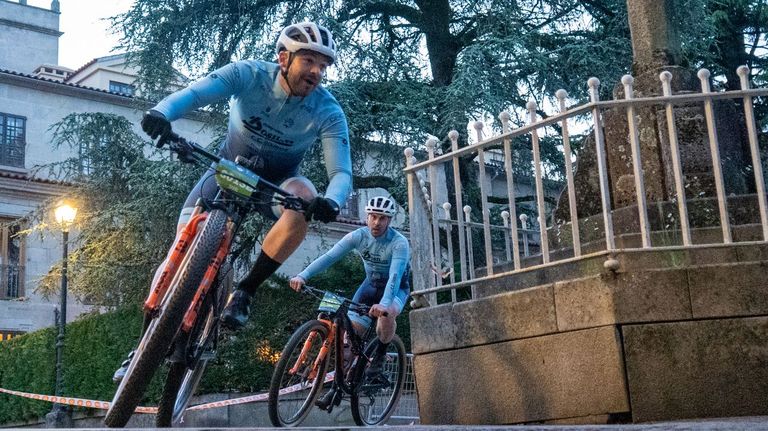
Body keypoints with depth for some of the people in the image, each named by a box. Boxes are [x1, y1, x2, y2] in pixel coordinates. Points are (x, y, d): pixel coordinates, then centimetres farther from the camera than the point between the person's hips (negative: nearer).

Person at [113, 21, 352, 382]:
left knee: (304, 197, -36)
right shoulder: (249, 75, -22)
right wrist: (162, 112, -57)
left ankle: (244, 292, -22)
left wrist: (331, 201, -52)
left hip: (275, 183, 0)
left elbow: (342, 173, -28)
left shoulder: (328, 112, -22)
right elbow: (194, 93, -34)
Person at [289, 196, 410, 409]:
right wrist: (302, 276, -41)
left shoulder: (399, 243, -27)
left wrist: (384, 303, -59)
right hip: (371, 284, 4)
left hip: (396, 288, -4)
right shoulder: (358, 236, -17)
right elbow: (329, 256, -26)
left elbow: (395, 275, -41)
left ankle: (380, 355, -8)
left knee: (386, 314, -37)